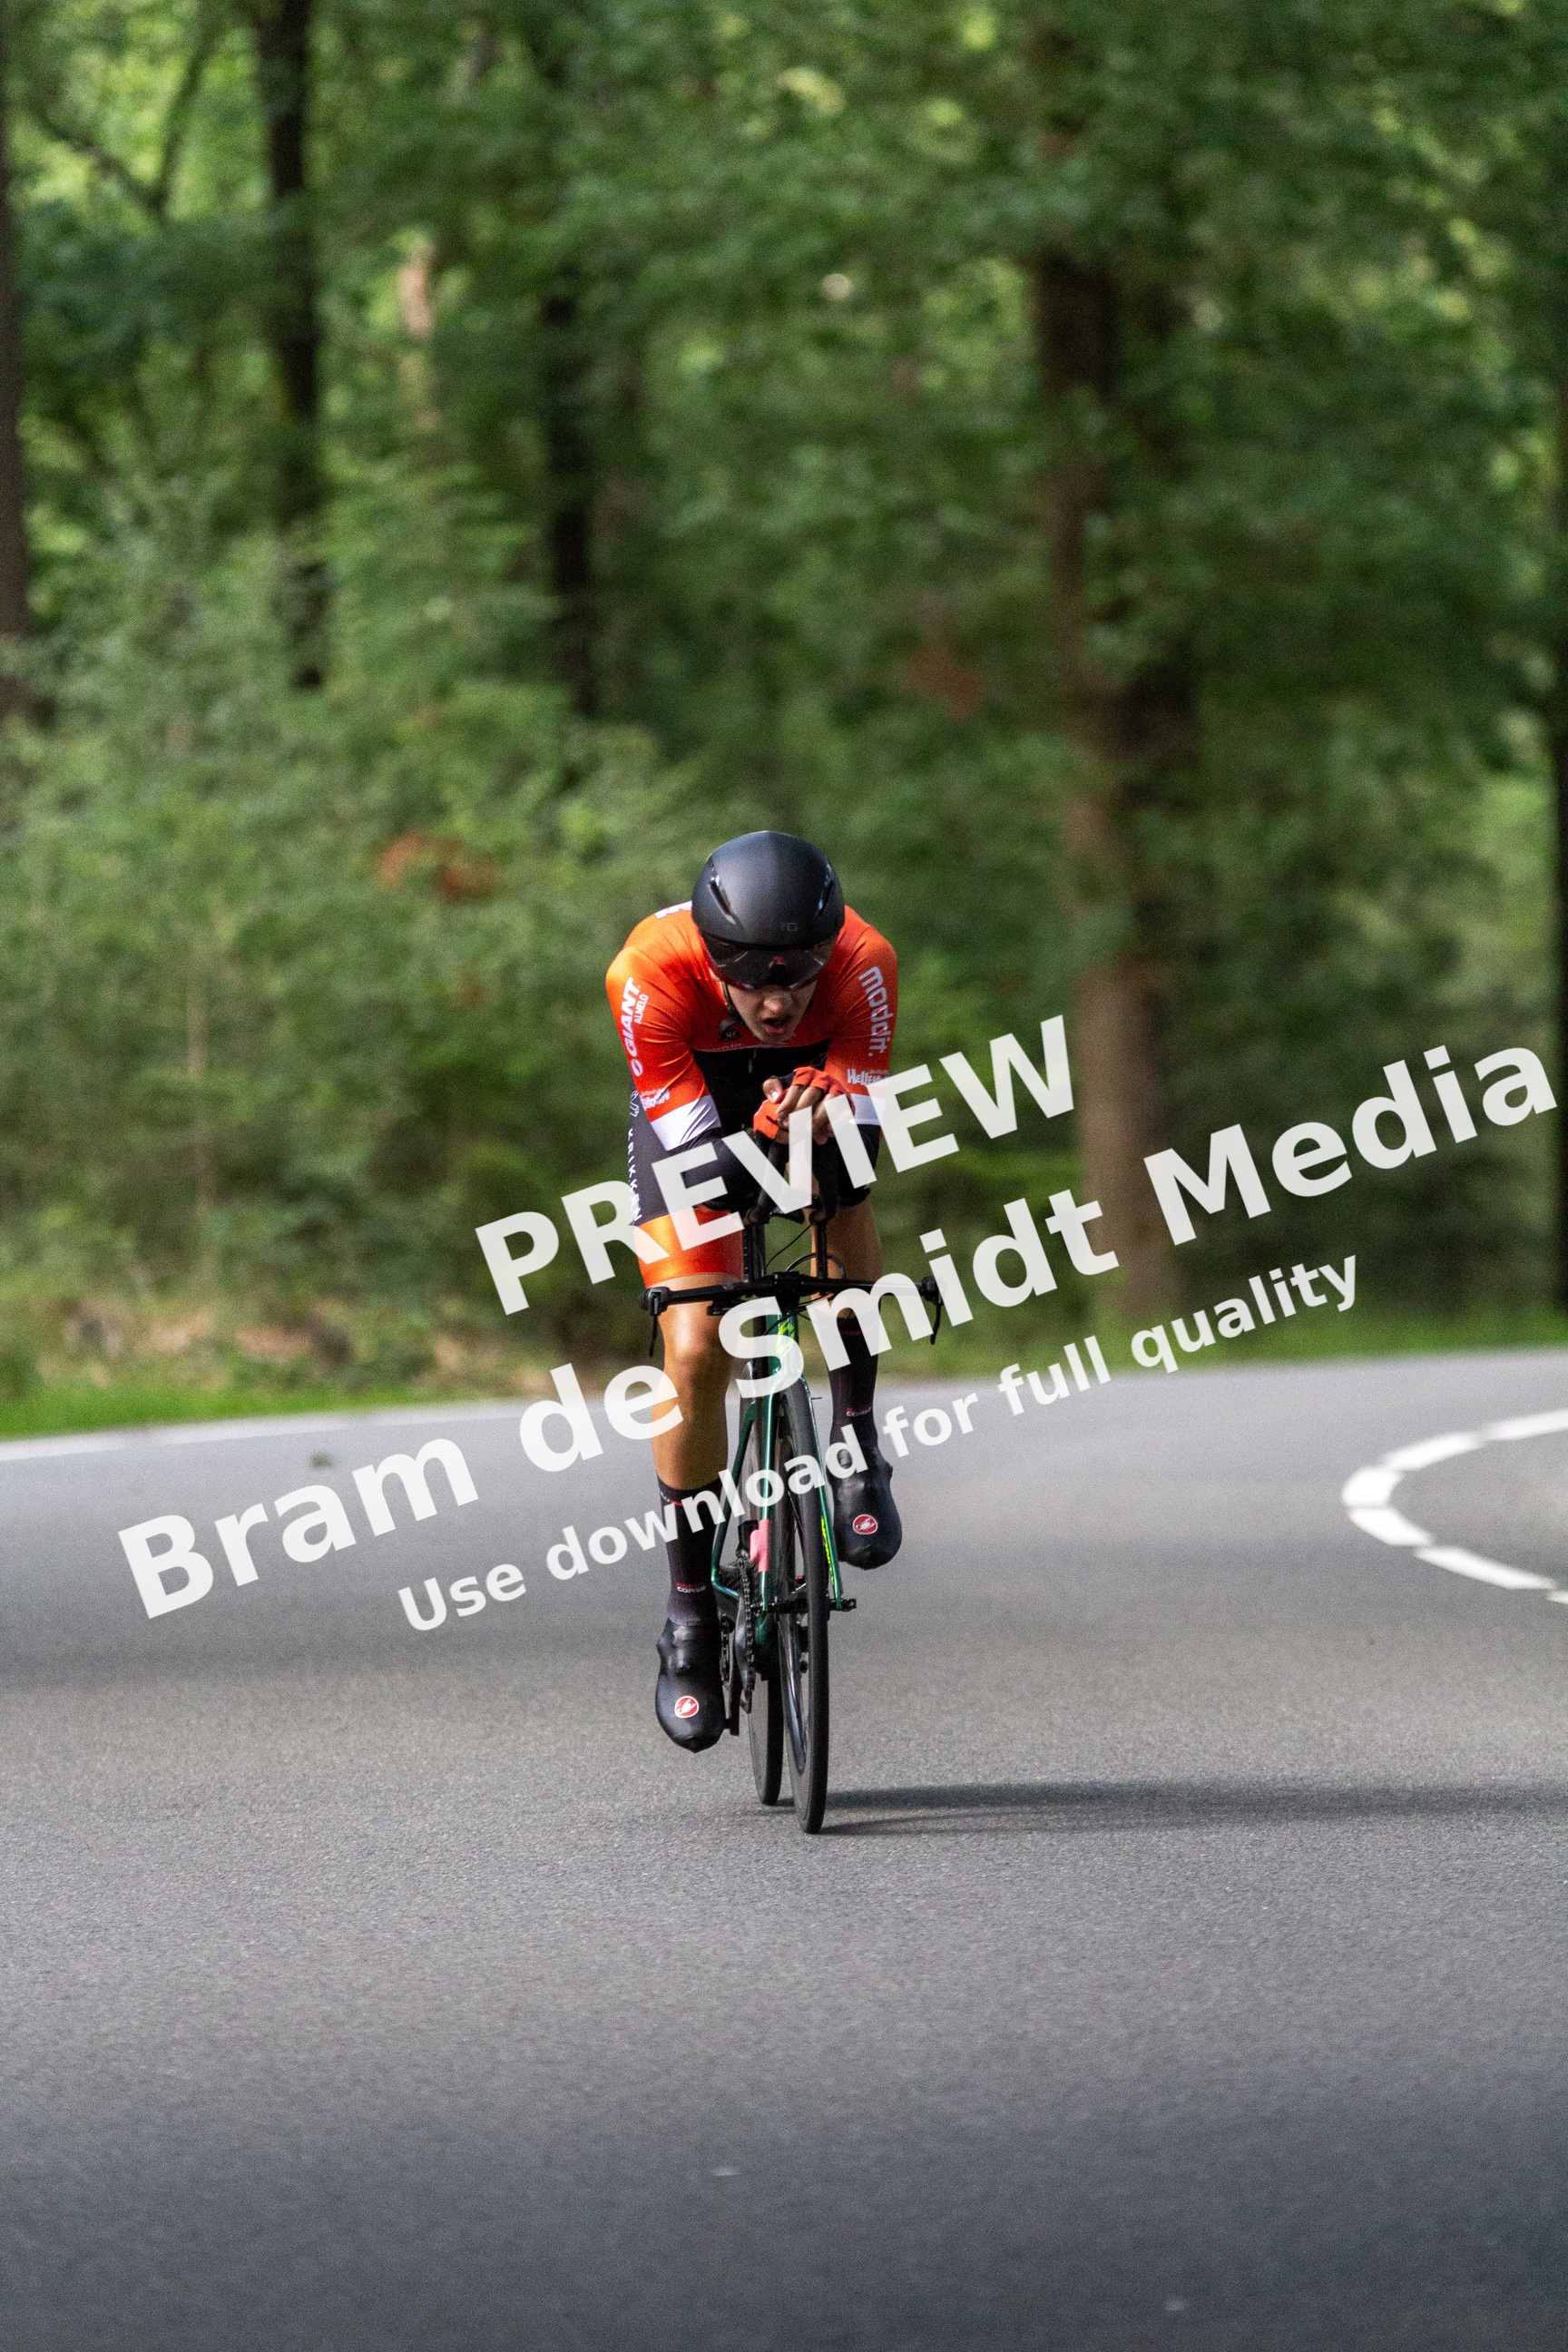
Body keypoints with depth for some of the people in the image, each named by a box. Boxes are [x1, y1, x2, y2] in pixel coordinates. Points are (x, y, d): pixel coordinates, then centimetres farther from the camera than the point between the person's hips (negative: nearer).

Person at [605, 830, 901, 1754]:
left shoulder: (863, 961, -34)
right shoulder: (650, 973, -37)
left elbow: (865, 1131, -28)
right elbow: (696, 1158, -33)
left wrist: (824, 1116, -50)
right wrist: (766, 1133, -53)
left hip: (812, 1086, 2)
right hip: (690, 1109, -1)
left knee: (850, 1219, -30)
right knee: (696, 1353, -15)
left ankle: (857, 1442, -3)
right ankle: (693, 1617, -1)